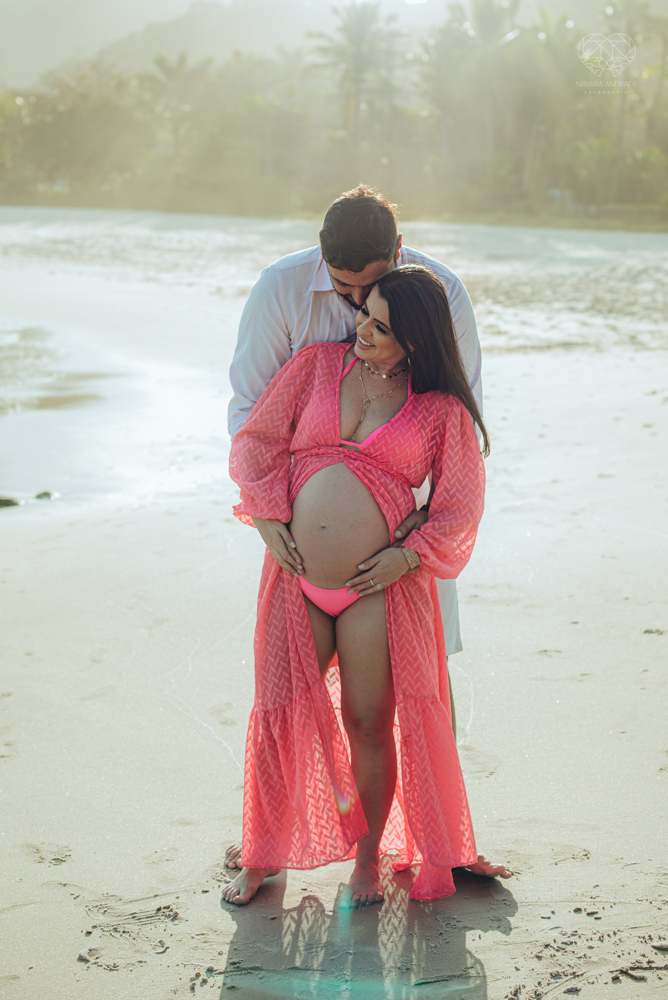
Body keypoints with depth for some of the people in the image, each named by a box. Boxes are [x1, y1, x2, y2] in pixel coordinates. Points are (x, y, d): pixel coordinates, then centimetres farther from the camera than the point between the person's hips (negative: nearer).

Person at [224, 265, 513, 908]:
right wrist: (275, 522, -2)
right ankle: (261, 857, 24)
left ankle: (368, 861, 24)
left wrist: (406, 555, -9)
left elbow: (460, 507, 5)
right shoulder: (317, 364, 7)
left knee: (369, 724, 3)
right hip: (296, 580, 2)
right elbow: (256, 442, 9)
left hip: (379, 588, -2)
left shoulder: (441, 408, 3)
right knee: (278, 717, 5)